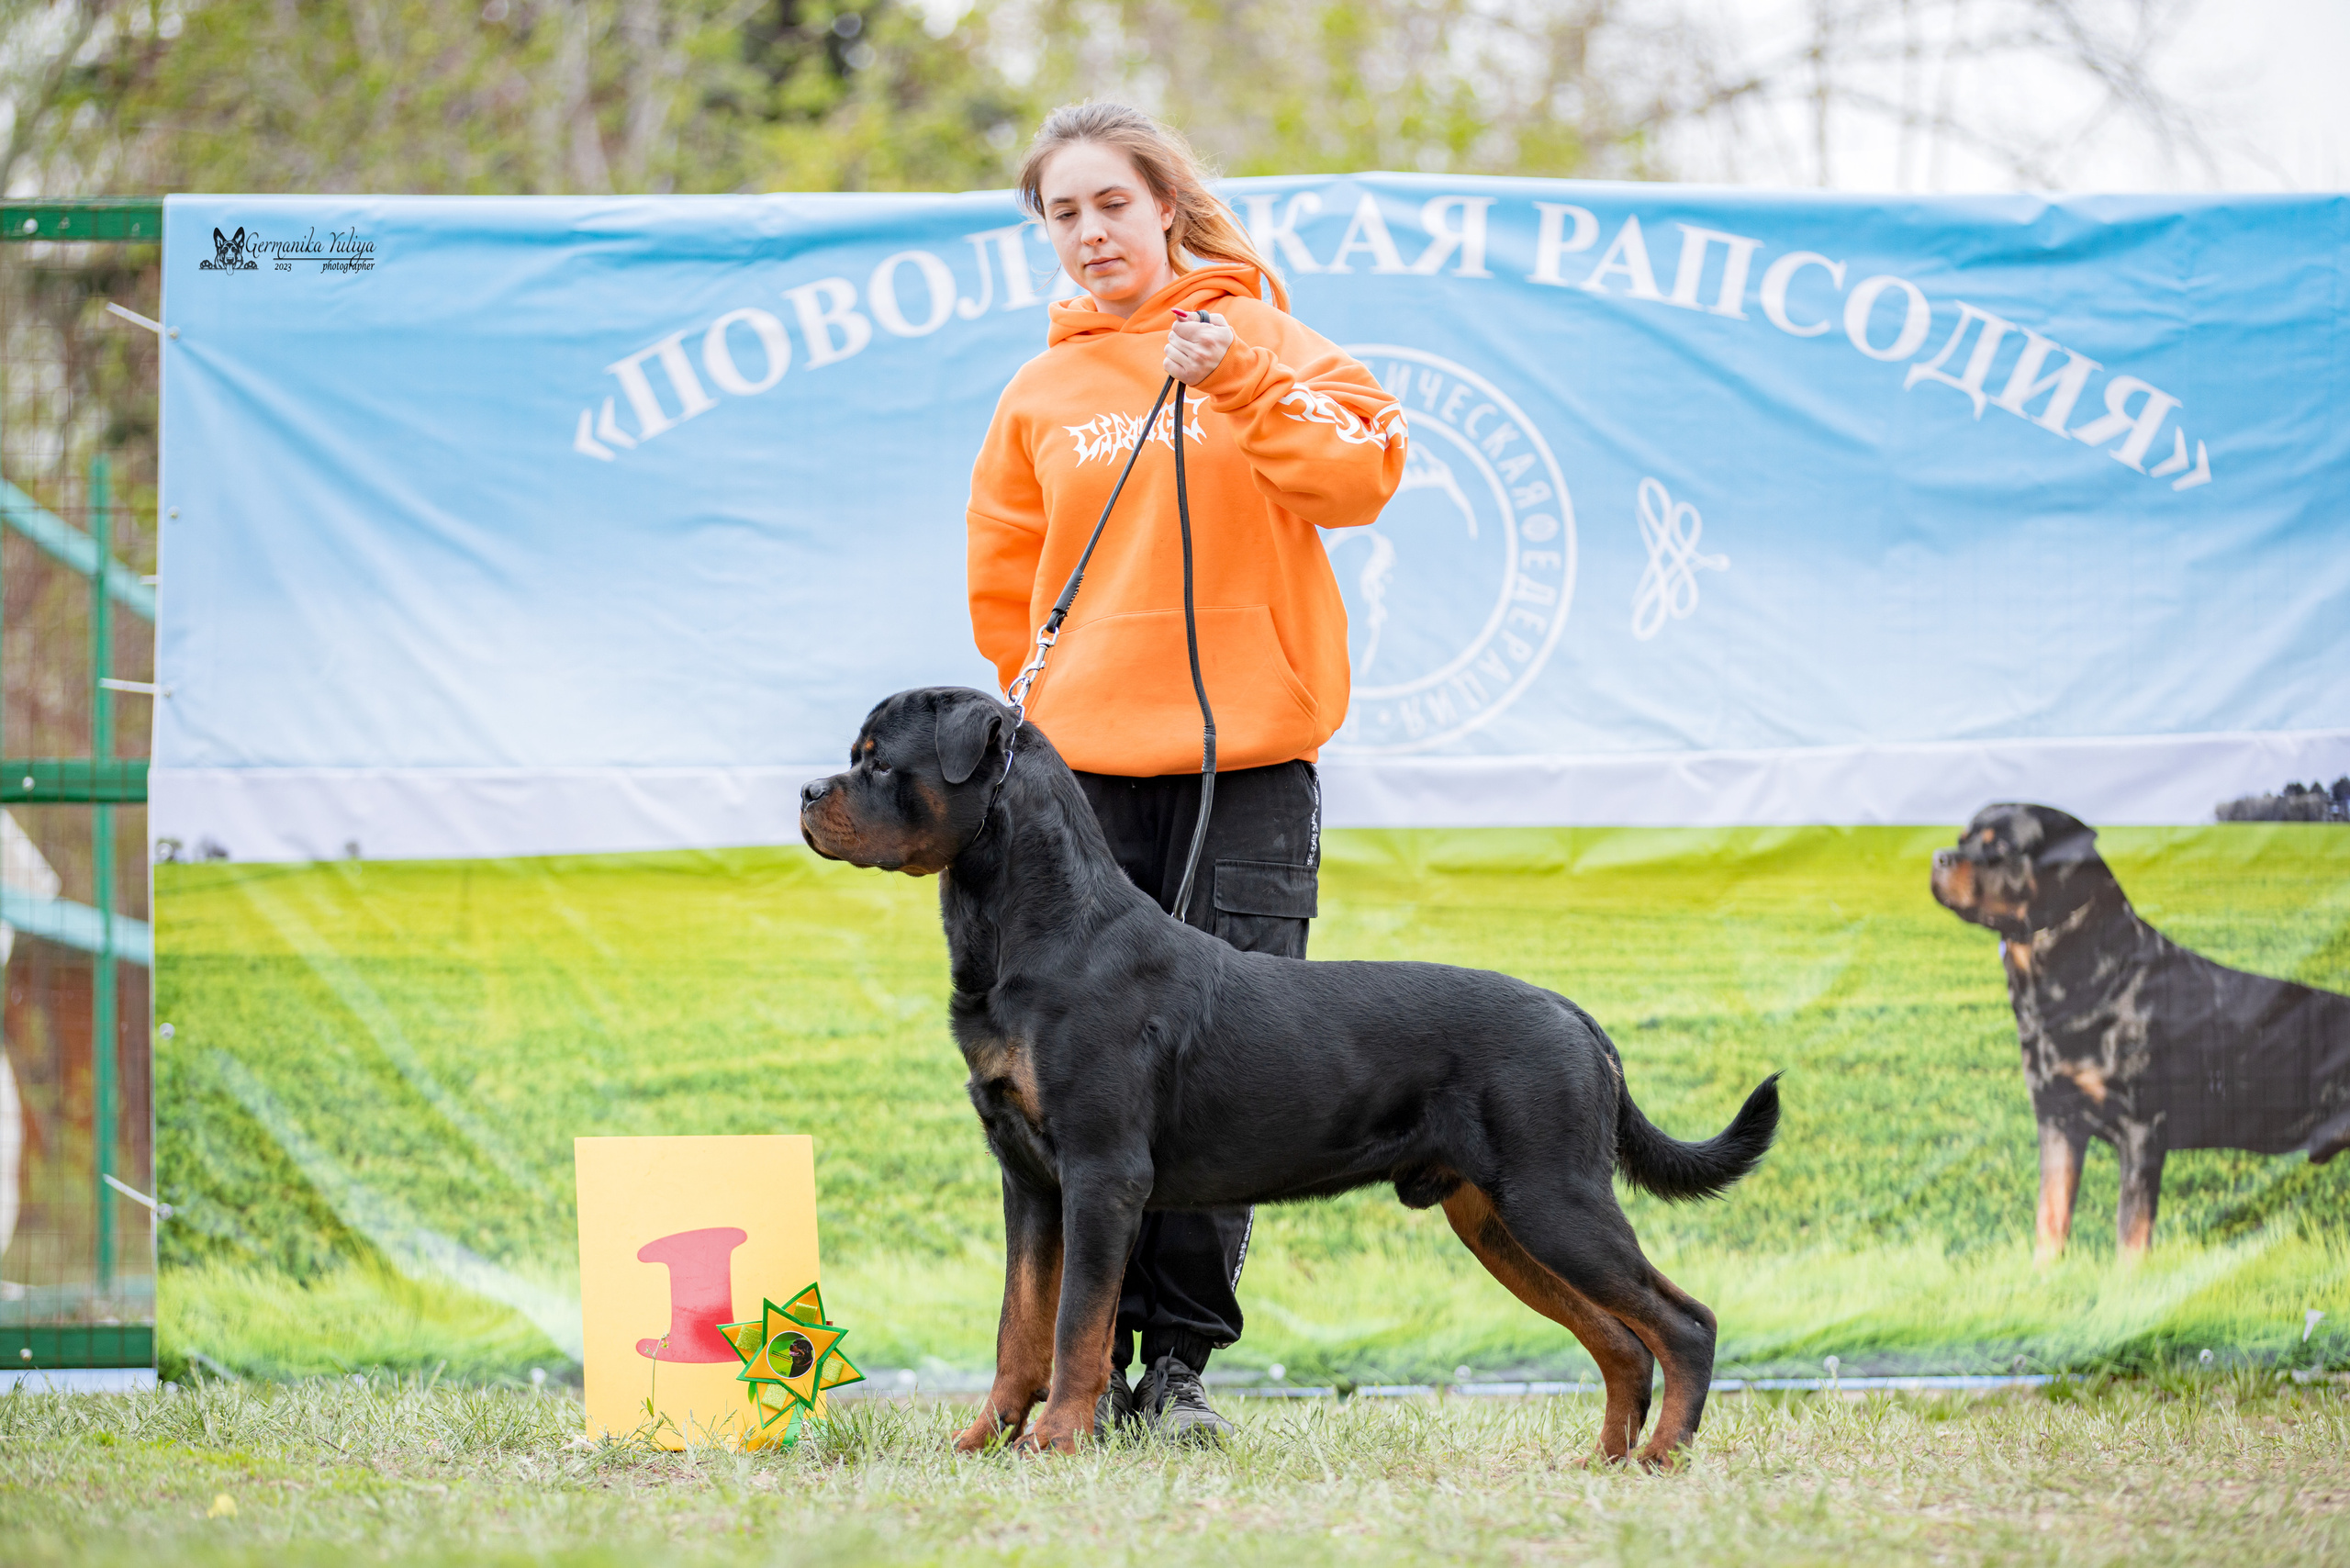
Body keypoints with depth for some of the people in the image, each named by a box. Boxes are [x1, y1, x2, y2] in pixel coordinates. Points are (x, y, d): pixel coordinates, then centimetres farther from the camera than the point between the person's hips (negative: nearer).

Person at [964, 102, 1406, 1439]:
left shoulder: (1261, 339, 5)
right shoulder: (1042, 392, 12)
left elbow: (1362, 471, -9)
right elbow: (1006, 583, 22)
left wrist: (1242, 382, -18)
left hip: (1250, 761, -2)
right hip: (1088, 769, 2)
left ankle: (1184, 1356, 2)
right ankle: (1090, 1353, 3)